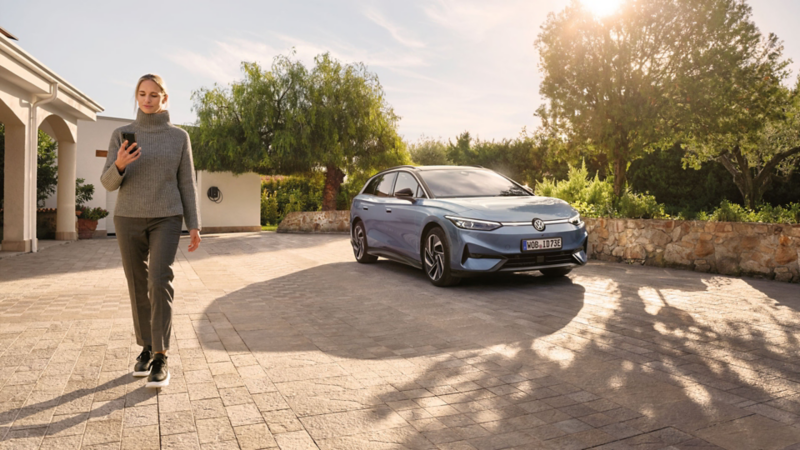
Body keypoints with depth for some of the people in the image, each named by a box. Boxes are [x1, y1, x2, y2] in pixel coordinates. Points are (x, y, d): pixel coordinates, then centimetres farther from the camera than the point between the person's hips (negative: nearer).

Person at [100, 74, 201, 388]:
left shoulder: (179, 137, 2)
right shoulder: (122, 135, 4)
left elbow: (186, 183, 2)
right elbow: (109, 183, -1)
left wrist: (194, 225, -4)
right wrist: (119, 165, -25)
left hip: (165, 220, -2)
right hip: (129, 219, 2)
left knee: (159, 282, -16)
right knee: (138, 286, 6)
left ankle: (160, 359, -9)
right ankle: (146, 348, 23)